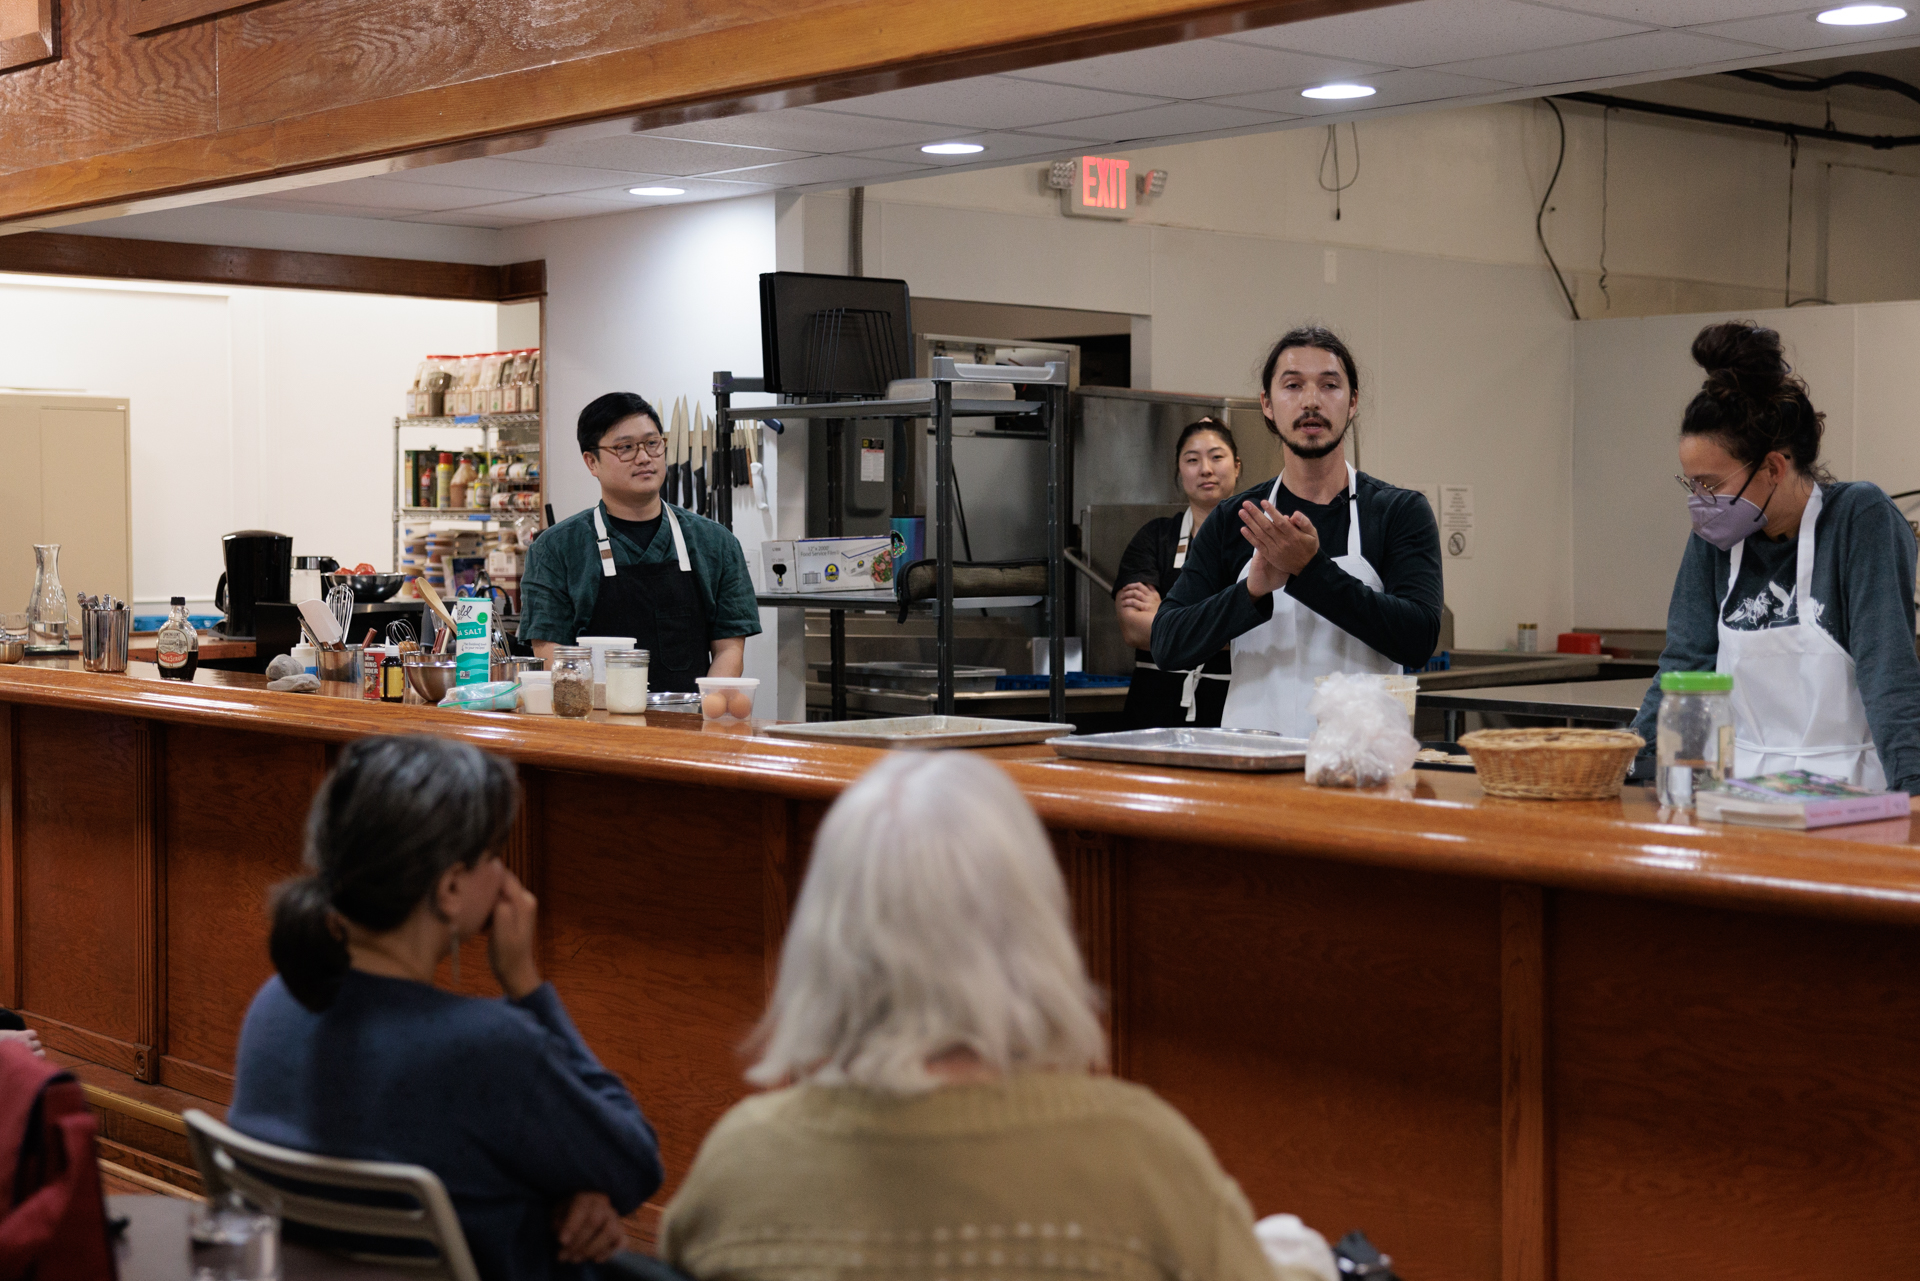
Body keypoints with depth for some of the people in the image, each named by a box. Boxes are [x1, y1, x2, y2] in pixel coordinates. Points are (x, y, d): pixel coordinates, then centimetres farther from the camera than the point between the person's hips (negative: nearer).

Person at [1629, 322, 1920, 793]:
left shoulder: (1862, 519, -8)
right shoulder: (1714, 538, 6)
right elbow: (1685, 665, 6)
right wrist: (1622, 770, -4)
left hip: (1844, 791, -5)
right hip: (1741, 793, 5)